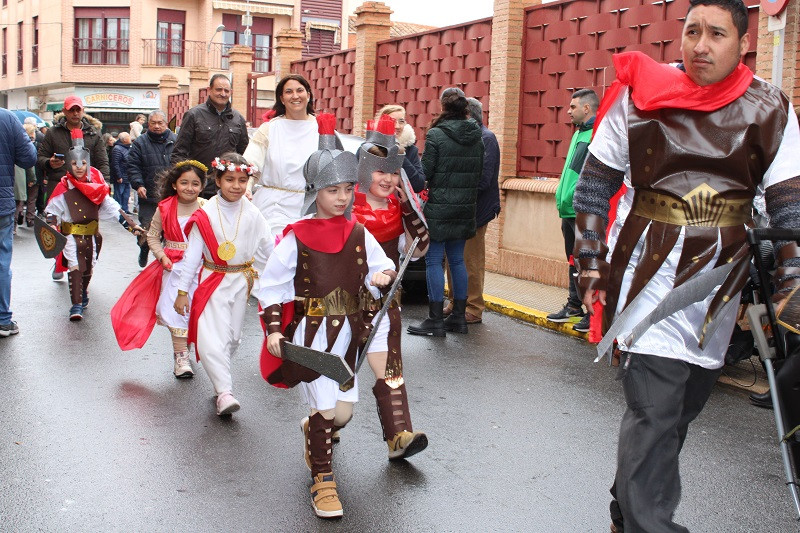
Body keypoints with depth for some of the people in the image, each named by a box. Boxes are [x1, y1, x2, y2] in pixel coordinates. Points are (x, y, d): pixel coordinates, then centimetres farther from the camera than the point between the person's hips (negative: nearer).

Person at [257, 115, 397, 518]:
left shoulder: (359, 234, 3)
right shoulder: (297, 237, -7)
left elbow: (383, 266, 9)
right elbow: (272, 285, -4)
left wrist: (383, 276, -14)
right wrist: (273, 330, -11)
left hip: (347, 331, 4)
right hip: (311, 332, -4)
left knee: (344, 409, 9)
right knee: (325, 409, -5)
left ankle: (313, 432, 44)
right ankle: (322, 481, 13)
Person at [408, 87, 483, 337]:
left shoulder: (436, 135, -11)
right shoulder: (476, 137, 6)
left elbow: (426, 172, -11)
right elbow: (480, 174, 9)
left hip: (439, 207, -6)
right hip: (465, 208, 6)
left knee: (434, 261, 0)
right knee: (457, 260, 14)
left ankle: (435, 320, 1)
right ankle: (459, 316, 19)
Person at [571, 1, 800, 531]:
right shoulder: (640, 96, -3)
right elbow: (595, 183, 3)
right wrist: (591, 262, -1)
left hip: (721, 279, 3)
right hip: (649, 274, -3)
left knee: (683, 406, 14)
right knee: (654, 412, -11)